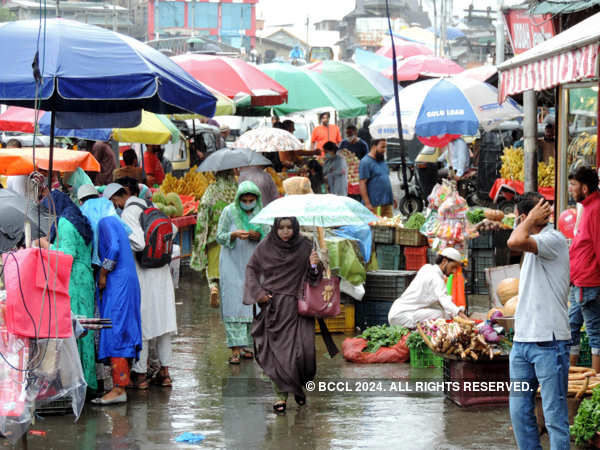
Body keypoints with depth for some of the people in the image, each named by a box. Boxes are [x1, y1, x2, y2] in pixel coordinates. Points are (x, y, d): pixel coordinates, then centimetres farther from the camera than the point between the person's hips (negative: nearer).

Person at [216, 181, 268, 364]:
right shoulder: (229, 212, -4)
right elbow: (219, 237, -3)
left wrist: (258, 235, -14)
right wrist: (234, 235, -22)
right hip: (232, 265, -3)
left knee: (250, 304, 4)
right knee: (233, 304, -10)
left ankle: (246, 346, 12)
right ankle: (235, 350, -14)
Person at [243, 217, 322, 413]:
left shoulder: (304, 246, -1)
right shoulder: (266, 246, -1)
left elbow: (313, 279, -1)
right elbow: (251, 268, 11)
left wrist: (314, 266, -22)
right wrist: (258, 292, -2)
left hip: (296, 306, 0)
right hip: (272, 306, 0)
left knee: (301, 349, -8)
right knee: (276, 351, -3)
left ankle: (299, 385, 20)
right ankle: (281, 394, 5)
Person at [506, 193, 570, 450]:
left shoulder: (554, 240, -12)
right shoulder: (535, 244, 18)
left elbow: (515, 242, -28)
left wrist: (532, 219, -14)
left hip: (549, 342, -9)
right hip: (522, 342, 9)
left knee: (554, 415, -5)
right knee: (519, 411, 10)